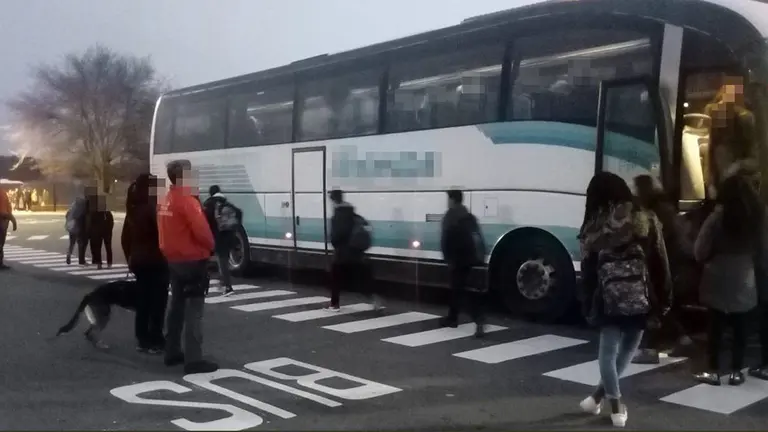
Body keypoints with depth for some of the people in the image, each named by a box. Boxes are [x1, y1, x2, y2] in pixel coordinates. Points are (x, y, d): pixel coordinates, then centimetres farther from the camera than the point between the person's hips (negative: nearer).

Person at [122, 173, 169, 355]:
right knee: (158, 302, -2)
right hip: (156, 261, -8)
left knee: (143, 301, 12)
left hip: (138, 261, 8)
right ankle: (155, 341, 0)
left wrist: (130, 259, 22)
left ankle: (143, 340, 17)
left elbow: (125, 238, 15)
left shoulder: (133, 209, 10)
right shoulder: (152, 208, -16)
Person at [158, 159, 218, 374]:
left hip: (174, 260, 9)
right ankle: (193, 360, -7)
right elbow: (201, 230, -22)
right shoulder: (187, 201, -18)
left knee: (177, 306, 17)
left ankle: (172, 352, 25)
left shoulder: (165, 201, 11)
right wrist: (210, 247, -4)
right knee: (194, 310, -7)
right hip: (193, 260, -9)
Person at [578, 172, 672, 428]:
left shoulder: (593, 228, -1)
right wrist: (664, 300, 6)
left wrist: (589, 307, 9)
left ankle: (616, 406, 15)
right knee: (627, 349, 16)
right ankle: (599, 395, 21)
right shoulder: (646, 220, -1)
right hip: (641, 298, 1)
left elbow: (588, 272, 2)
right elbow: (660, 263, 0)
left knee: (608, 351, 12)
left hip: (609, 300, -1)